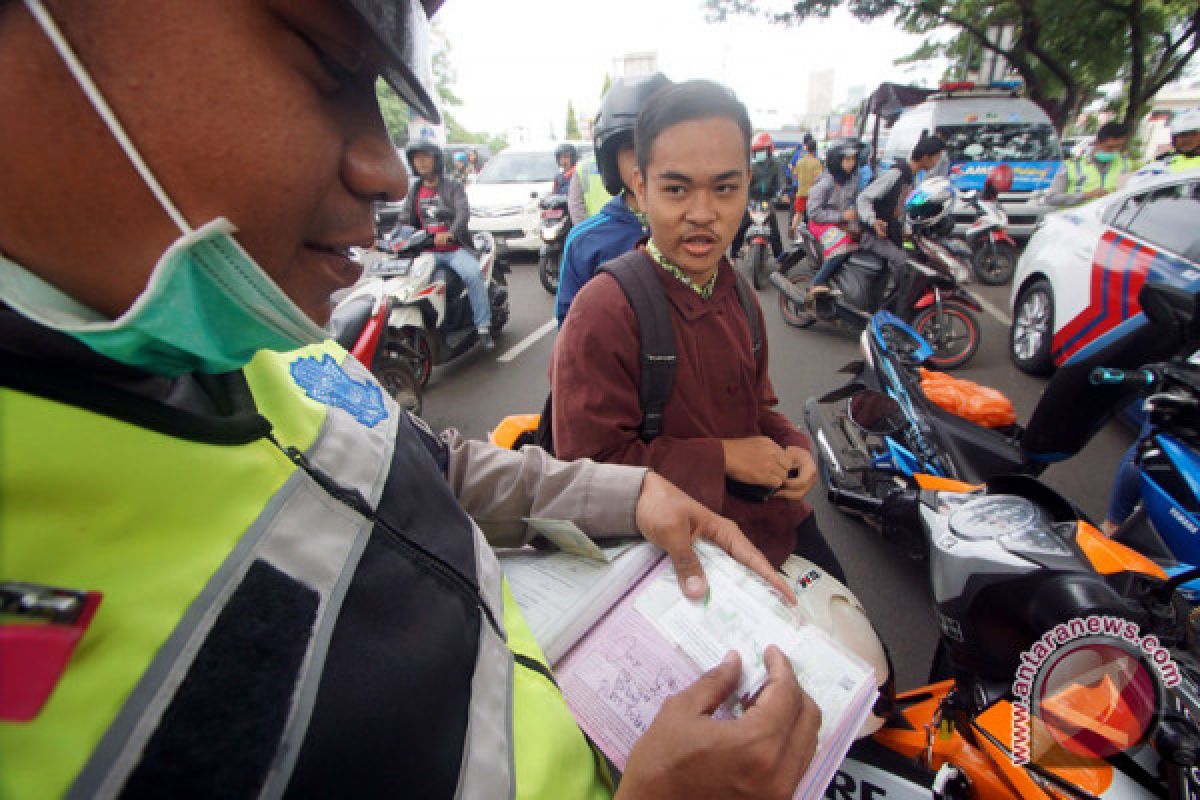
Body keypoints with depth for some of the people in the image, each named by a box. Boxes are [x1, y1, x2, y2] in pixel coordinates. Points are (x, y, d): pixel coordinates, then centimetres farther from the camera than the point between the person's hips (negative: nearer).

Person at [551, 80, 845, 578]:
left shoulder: (735, 291, 1)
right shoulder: (603, 312, -26)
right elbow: (589, 463, -25)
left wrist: (790, 446, -8)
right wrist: (721, 459, -23)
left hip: (772, 517, 8)